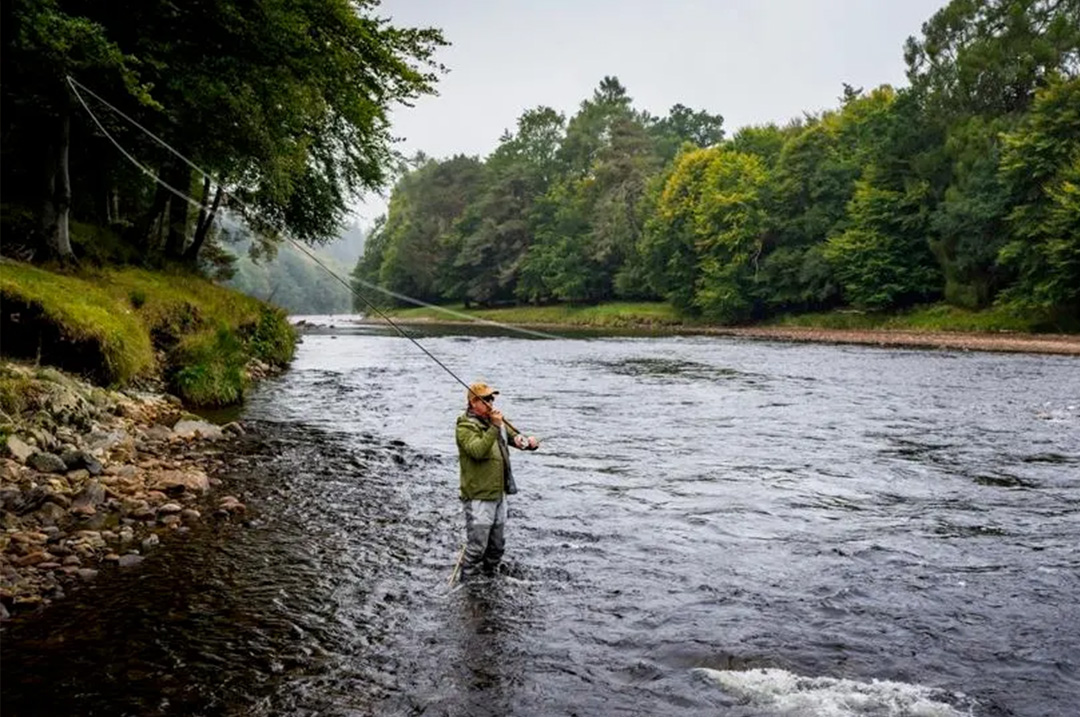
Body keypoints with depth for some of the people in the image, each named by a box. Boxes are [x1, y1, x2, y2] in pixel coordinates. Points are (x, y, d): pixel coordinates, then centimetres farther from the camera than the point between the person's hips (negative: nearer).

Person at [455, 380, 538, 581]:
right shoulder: (465, 427, -12)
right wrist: (495, 427, -32)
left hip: (499, 494, 8)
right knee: (476, 547, -5)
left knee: (497, 545, 18)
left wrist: (530, 441, -9)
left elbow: (516, 438, 13)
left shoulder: (495, 421, 12)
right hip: (478, 497, -8)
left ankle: (490, 576, 33)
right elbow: (478, 451, -28)